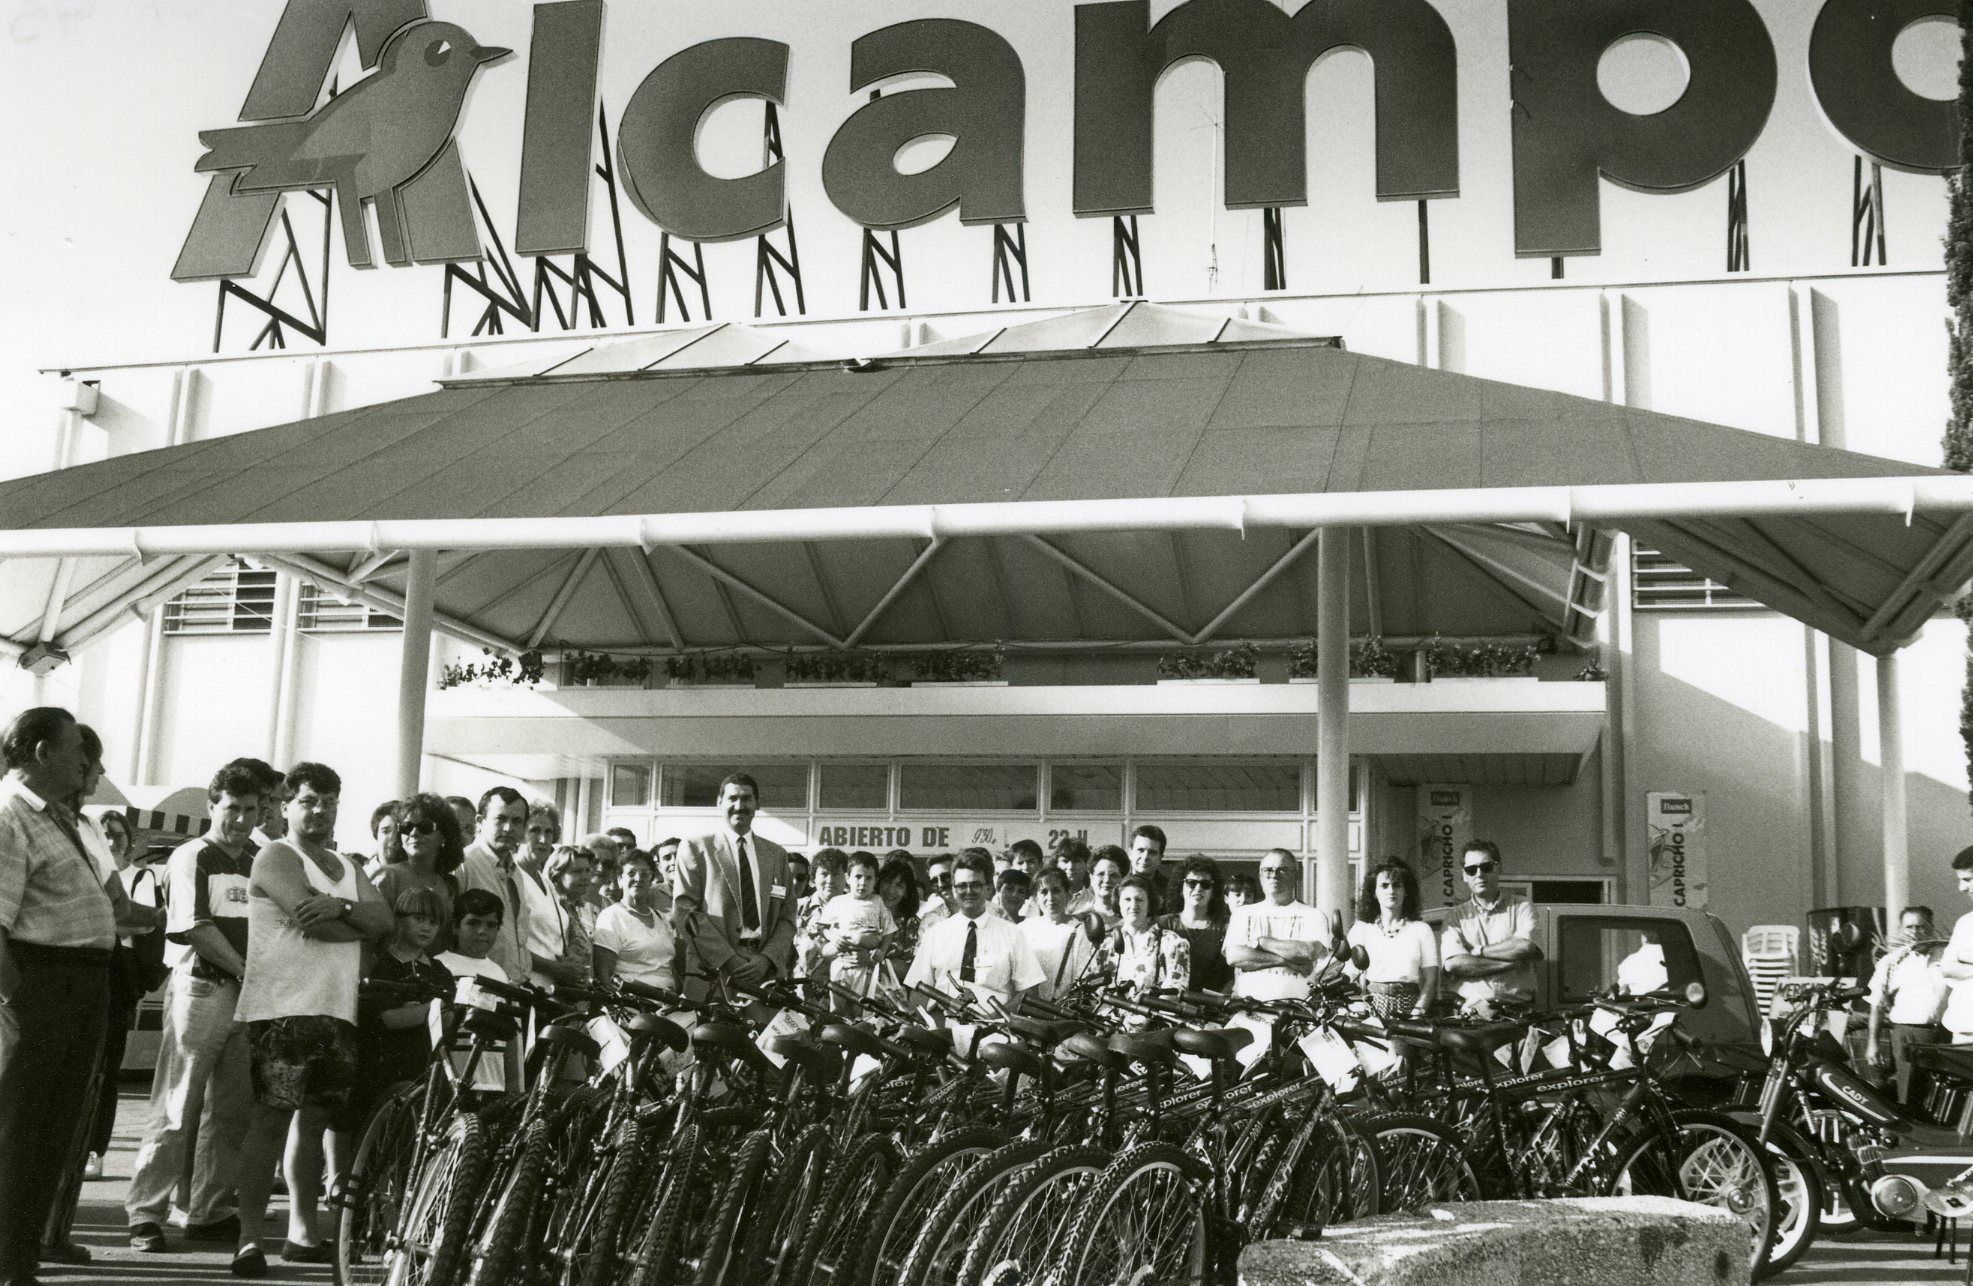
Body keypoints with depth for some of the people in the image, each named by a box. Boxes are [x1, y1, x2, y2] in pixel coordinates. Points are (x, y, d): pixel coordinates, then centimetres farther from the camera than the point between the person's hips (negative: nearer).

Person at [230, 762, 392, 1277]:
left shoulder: (347, 868, 21)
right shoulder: (276, 857, -2)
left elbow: (385, 918, 4)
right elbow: (311, 918, -17)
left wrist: (342, 908, -14)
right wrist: (360, 925, -1)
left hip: (337, 1012, 7)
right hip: (282, 1008, -7)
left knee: (315, 1119, 11)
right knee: (272, 1118, -10)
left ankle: (302, 1232, 19)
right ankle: (249, 1238, -9)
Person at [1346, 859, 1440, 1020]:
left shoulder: (1421, 930, 12)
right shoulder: (1360, 929, 12)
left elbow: (1430, 978, 7)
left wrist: (1418, 1010, -9)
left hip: (1408, 1006, 0)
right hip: (1372, 1005, 0)